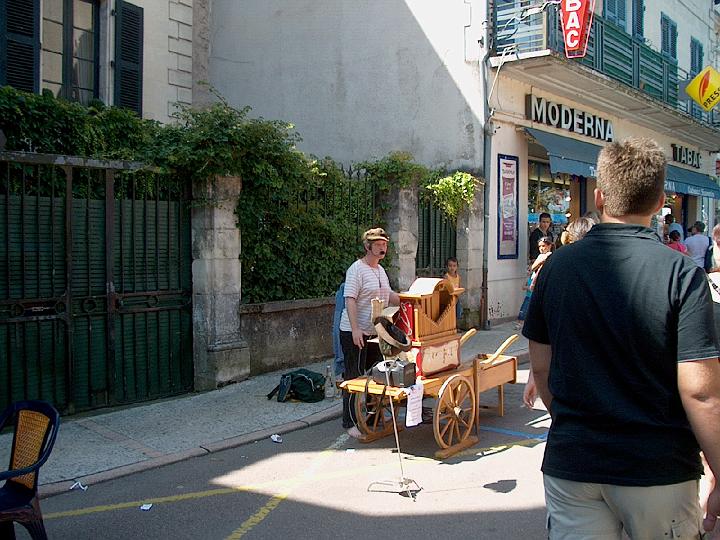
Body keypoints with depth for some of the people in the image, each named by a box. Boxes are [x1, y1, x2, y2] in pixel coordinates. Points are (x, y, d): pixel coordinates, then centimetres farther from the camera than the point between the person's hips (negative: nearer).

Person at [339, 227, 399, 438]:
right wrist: (355, 329, -29)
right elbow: (350, 300, -22)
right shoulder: (357, 269, -15)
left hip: (375, 332, 9)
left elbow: (388, 296, 23)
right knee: (354, 377, -2)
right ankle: (350, 423, 8)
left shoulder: (380, 270, 14)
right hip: (355, 333, -9)